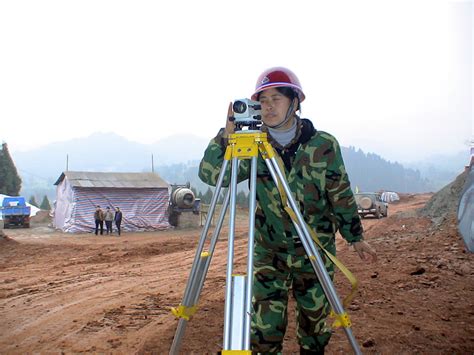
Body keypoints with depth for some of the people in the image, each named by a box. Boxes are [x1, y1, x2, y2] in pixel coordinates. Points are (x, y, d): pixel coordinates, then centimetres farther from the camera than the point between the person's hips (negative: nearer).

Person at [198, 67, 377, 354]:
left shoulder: (324, 145, -6)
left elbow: (342, 196, 3)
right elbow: (210, 174, -12)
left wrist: (355, 237, 6)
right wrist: (229, 131, -21)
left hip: (315, 254, 0)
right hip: (269, 254, 1)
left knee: (315, 326, 14)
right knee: (264, 330, 0)